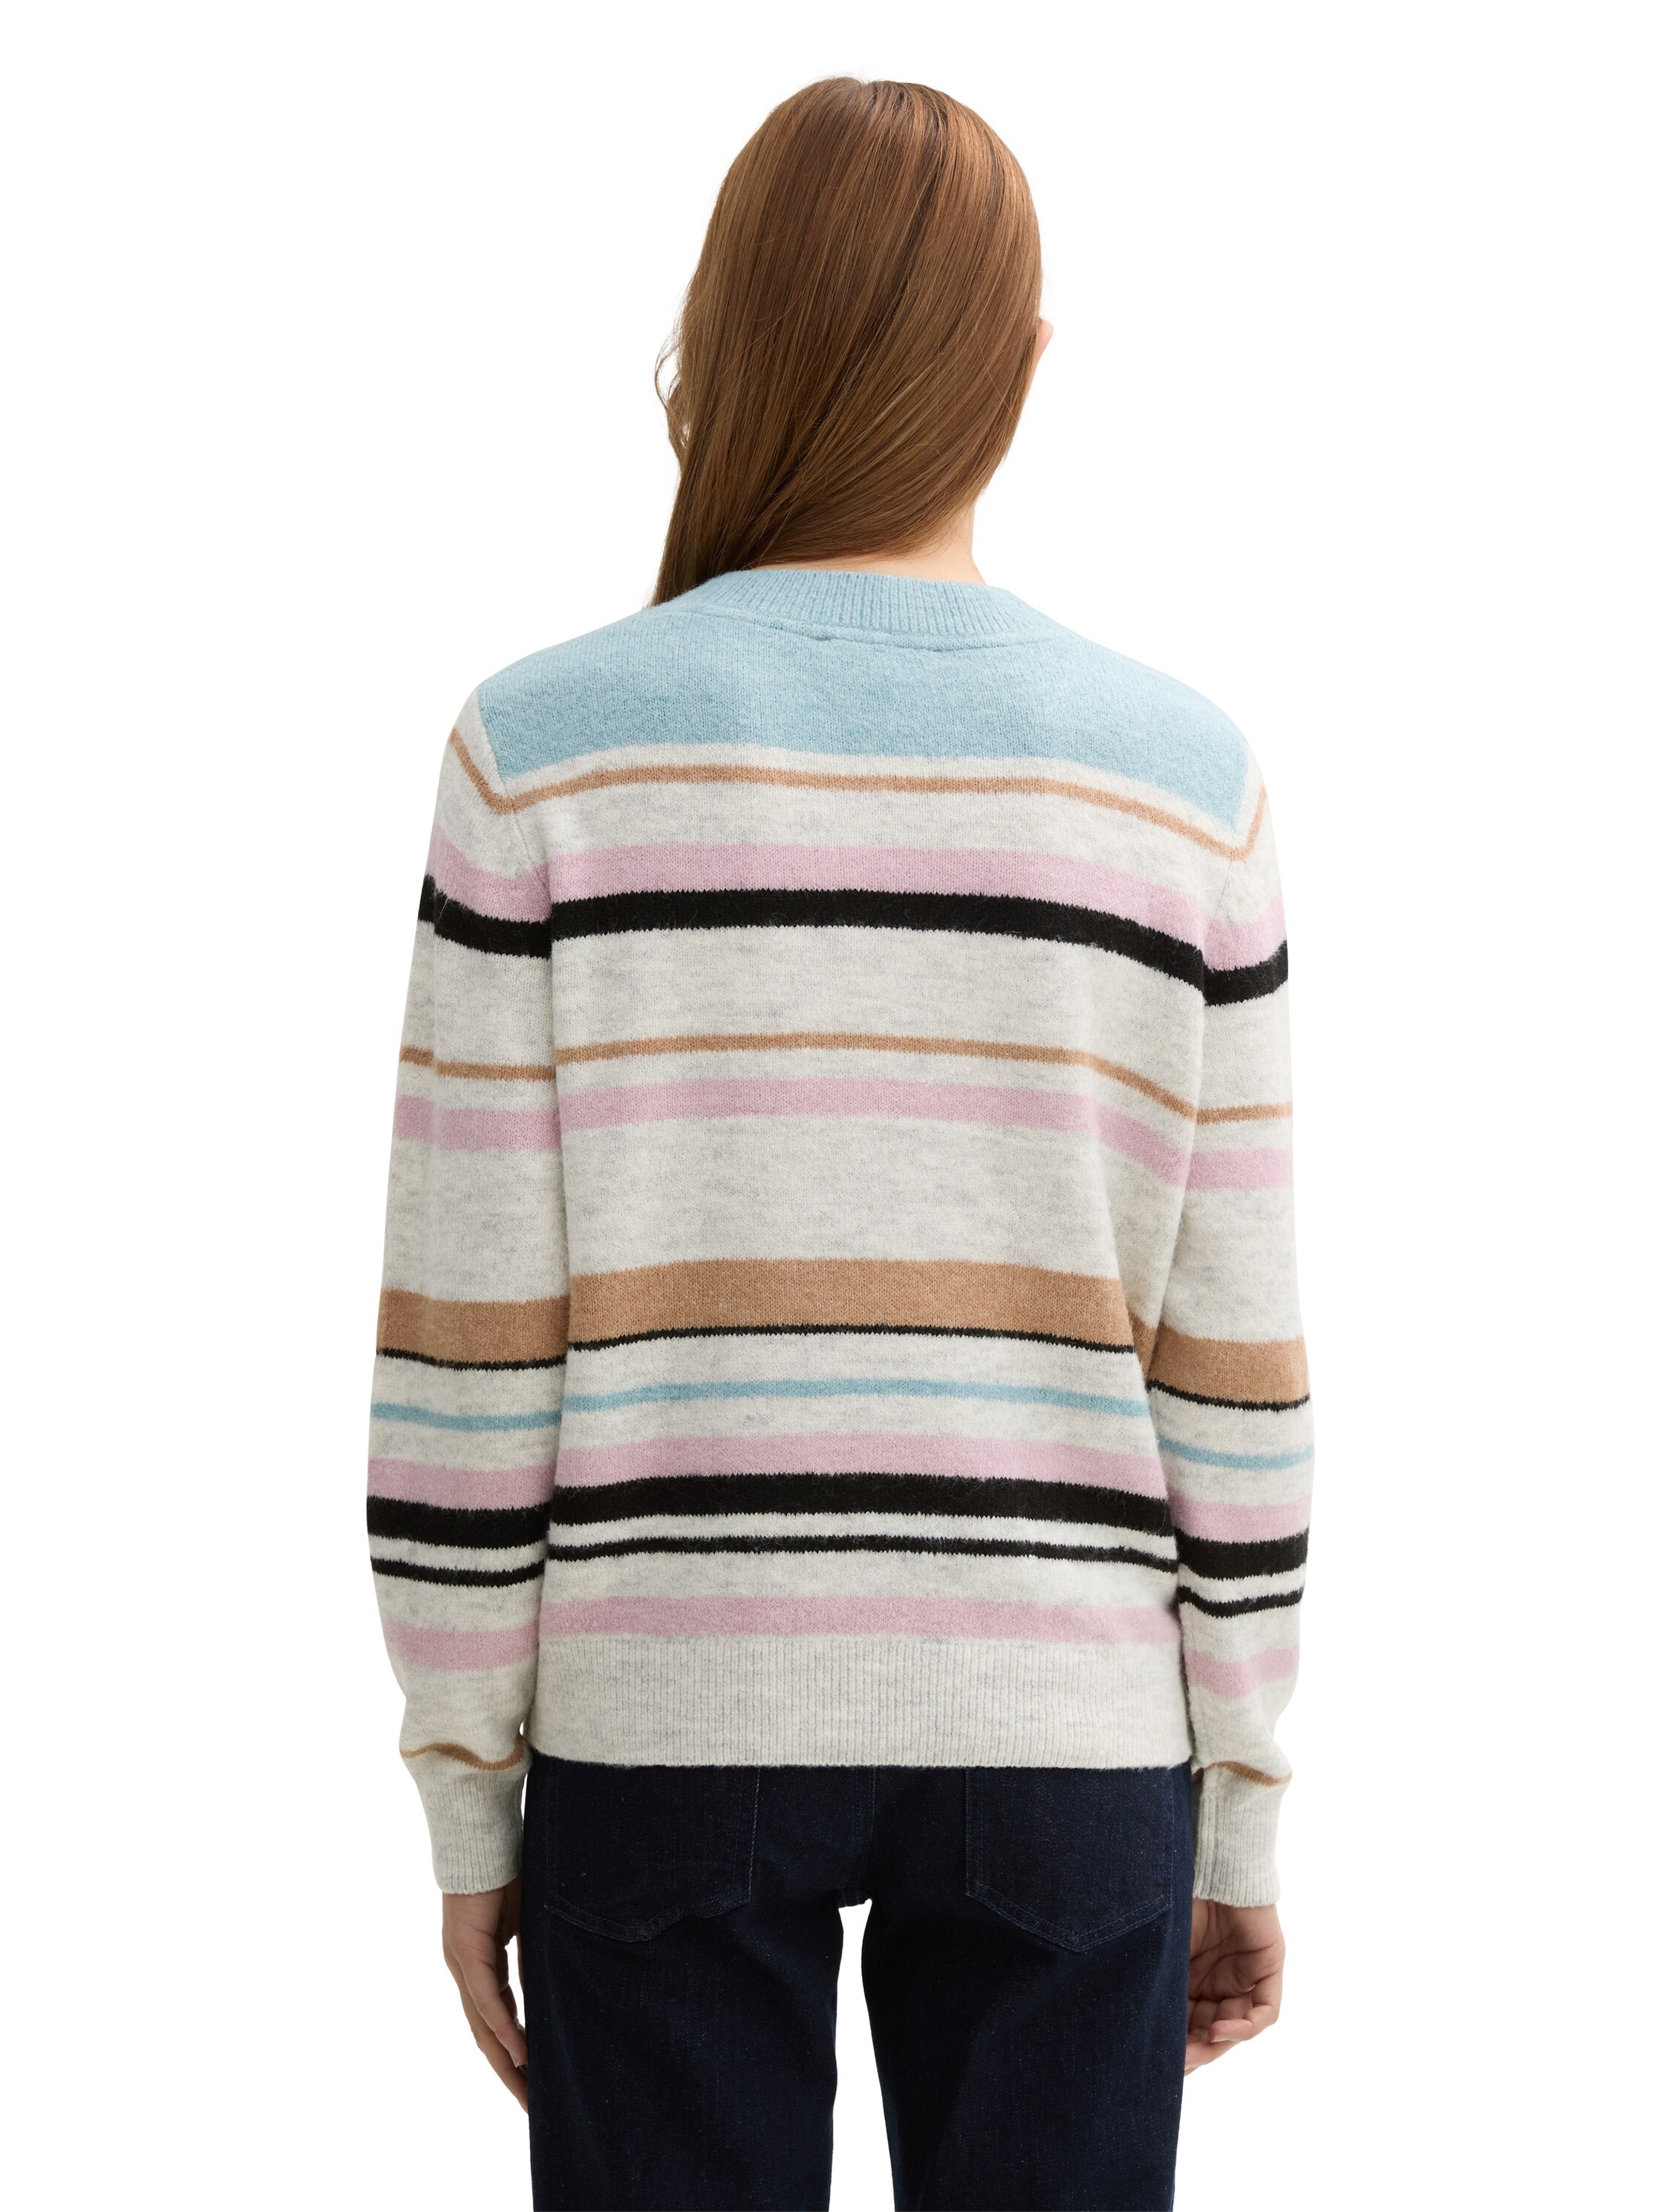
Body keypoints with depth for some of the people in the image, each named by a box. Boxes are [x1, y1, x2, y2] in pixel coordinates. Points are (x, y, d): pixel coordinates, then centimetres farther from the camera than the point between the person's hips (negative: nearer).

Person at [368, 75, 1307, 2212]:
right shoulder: (1184, 776, -1)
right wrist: (1244, 1819, 10)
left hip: (664, 1713, -1)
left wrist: (464, 1803, 5)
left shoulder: (544, 745, -5)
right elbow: (1233, 1373, 0)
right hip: (1063, 1728, 1)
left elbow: (467, 1342, -5)